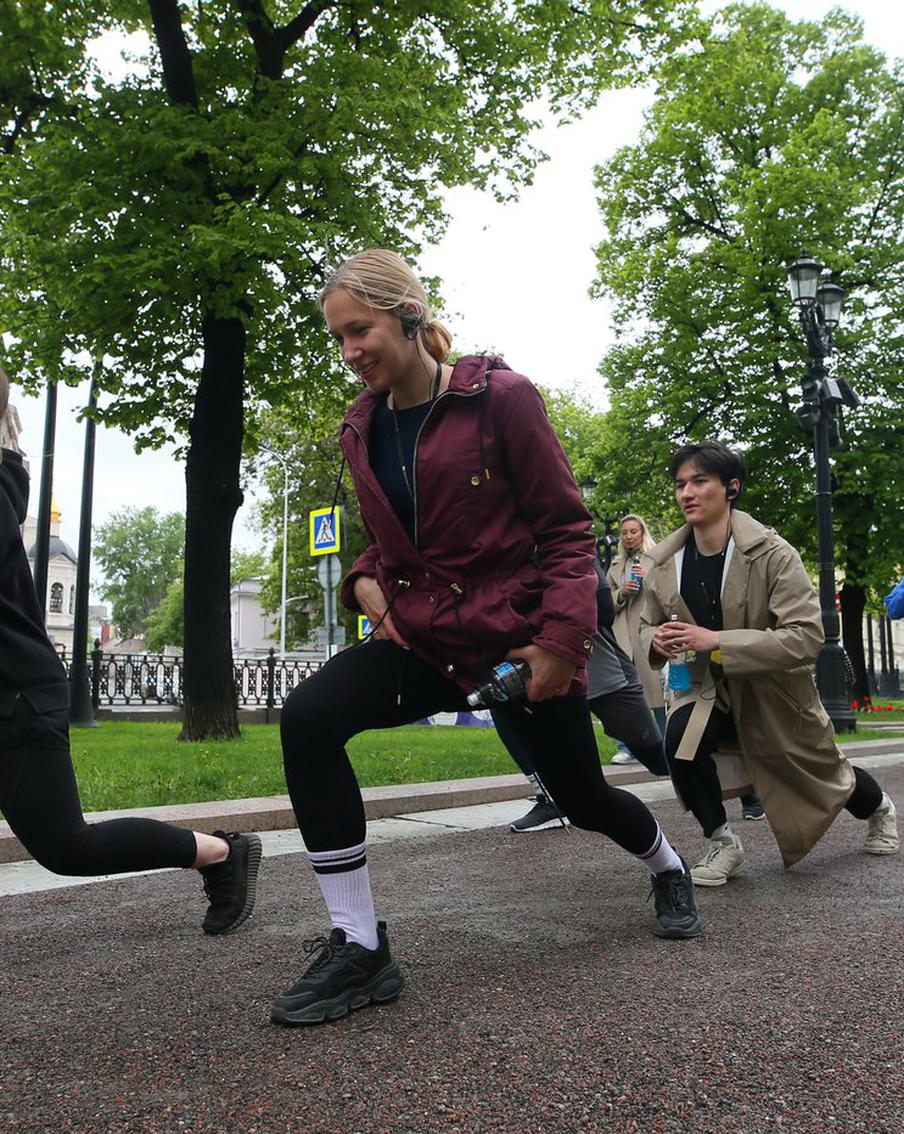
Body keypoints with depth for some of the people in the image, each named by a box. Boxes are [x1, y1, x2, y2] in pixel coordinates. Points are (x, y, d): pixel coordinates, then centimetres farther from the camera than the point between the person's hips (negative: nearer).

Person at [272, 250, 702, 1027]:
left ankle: (669, 870, 50)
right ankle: (358, 949, -12)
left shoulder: (500, 397, -11)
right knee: (307, 719, -22)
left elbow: (566, 526, -10)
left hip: (519, 636, -4)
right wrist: (367, 582, -3)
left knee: (581, 794, 11)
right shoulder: (364, 429, 5)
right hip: (425, 636, 4)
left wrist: (562, 638, -20)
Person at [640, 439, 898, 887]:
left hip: (775, 692, -2)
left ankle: (878, 807, 58)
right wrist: (657, 640, -22)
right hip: (708, 690, 2)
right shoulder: (666, 562, -12)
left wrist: (715, 641, -39)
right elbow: (648, 624, 3)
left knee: (823, 776, 19)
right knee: (680, 738, -30)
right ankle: (723, 844, -6)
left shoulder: (772, 553, -25)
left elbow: (806, 636, -31)